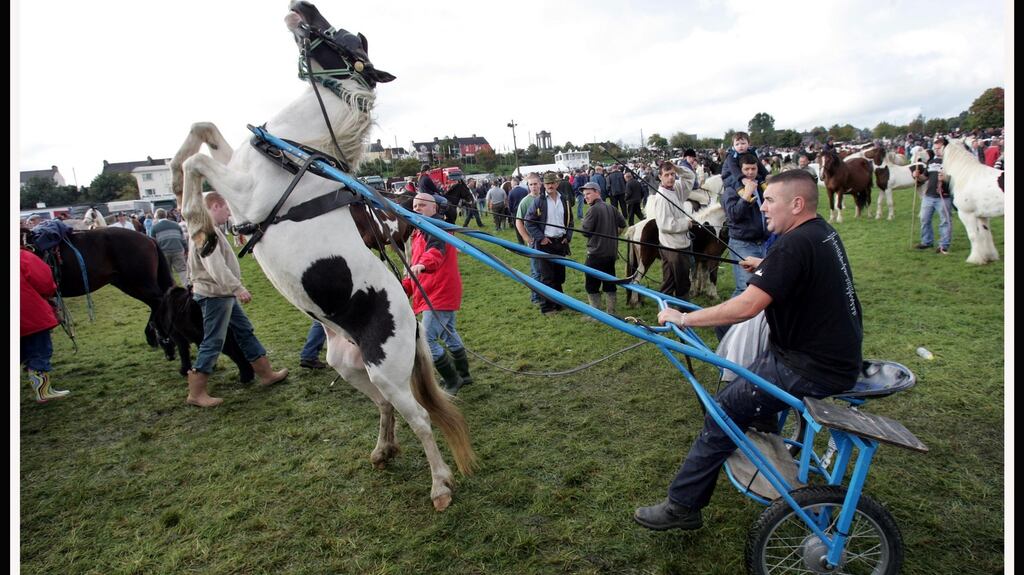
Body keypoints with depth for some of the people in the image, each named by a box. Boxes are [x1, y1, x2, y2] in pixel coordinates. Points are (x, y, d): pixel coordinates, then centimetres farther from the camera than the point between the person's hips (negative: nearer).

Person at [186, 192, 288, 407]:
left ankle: (267, 374, 23)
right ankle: (196, 394, 6)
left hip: (224, 295, 11)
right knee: (212, 343, -4)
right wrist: (237, 288, -32)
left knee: (246, 332, 15)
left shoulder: (211, 229, 15)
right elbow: (215, 266, -30)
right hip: (214, 296, -11)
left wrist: (235, 289, 19)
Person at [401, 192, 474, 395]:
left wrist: (422, 264, -58)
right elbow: (414, 264, 25)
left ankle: (452, 381, 1)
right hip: (443, 294, 11)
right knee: (448, 334, 22)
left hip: (440, 294, -11)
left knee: (427, 340, -13)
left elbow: (436, 250, -38)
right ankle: (463, 375, 38)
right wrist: (405, 287, 16)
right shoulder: (420, 232, 18)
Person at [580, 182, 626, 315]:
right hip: (611, 252, 7)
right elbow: (623, 224, 13)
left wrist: (583, 222, 5)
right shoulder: (611, 208, 7)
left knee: (591, 285, 4)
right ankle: (611, 312, 21)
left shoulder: (593, 209, -15)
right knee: (609, 283, 15)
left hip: (596, 253, -7)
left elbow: (585, 231, -14)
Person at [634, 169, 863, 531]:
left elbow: (747, 306, -30)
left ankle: (681, 506, -1)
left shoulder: (794, 244, -22)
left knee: (723, 412, -8)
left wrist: (683, 318, -22)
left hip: (815, 370, -10)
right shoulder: (824, 233, 9)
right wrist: (766, 269, 23)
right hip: (839, 352, 10)